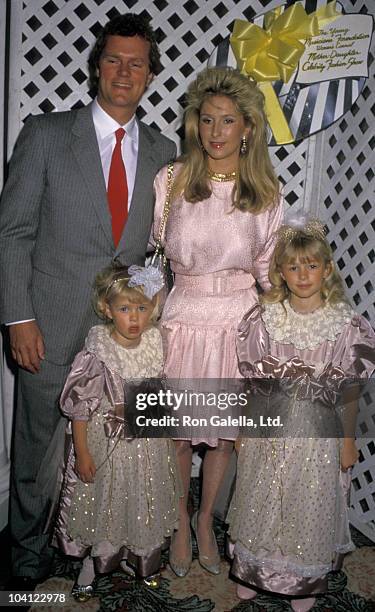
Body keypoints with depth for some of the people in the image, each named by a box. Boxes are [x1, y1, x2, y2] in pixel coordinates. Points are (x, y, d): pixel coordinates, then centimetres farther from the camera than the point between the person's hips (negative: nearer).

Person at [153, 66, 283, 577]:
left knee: (225, 429, 13)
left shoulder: (266, 193, -1)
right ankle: (181, 521, 34)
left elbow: (270, 267, 5)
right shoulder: (170, 181, -3)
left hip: (239, 321, 1)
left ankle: (206, 518, 37)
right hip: (184, 318, -1)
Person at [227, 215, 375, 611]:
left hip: (319, 433, -1)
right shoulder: (265, 318, -10)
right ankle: (253, 571, 43)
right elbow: (252, 381, -2)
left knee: (309, 506, 16)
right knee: (261, 502, 17)